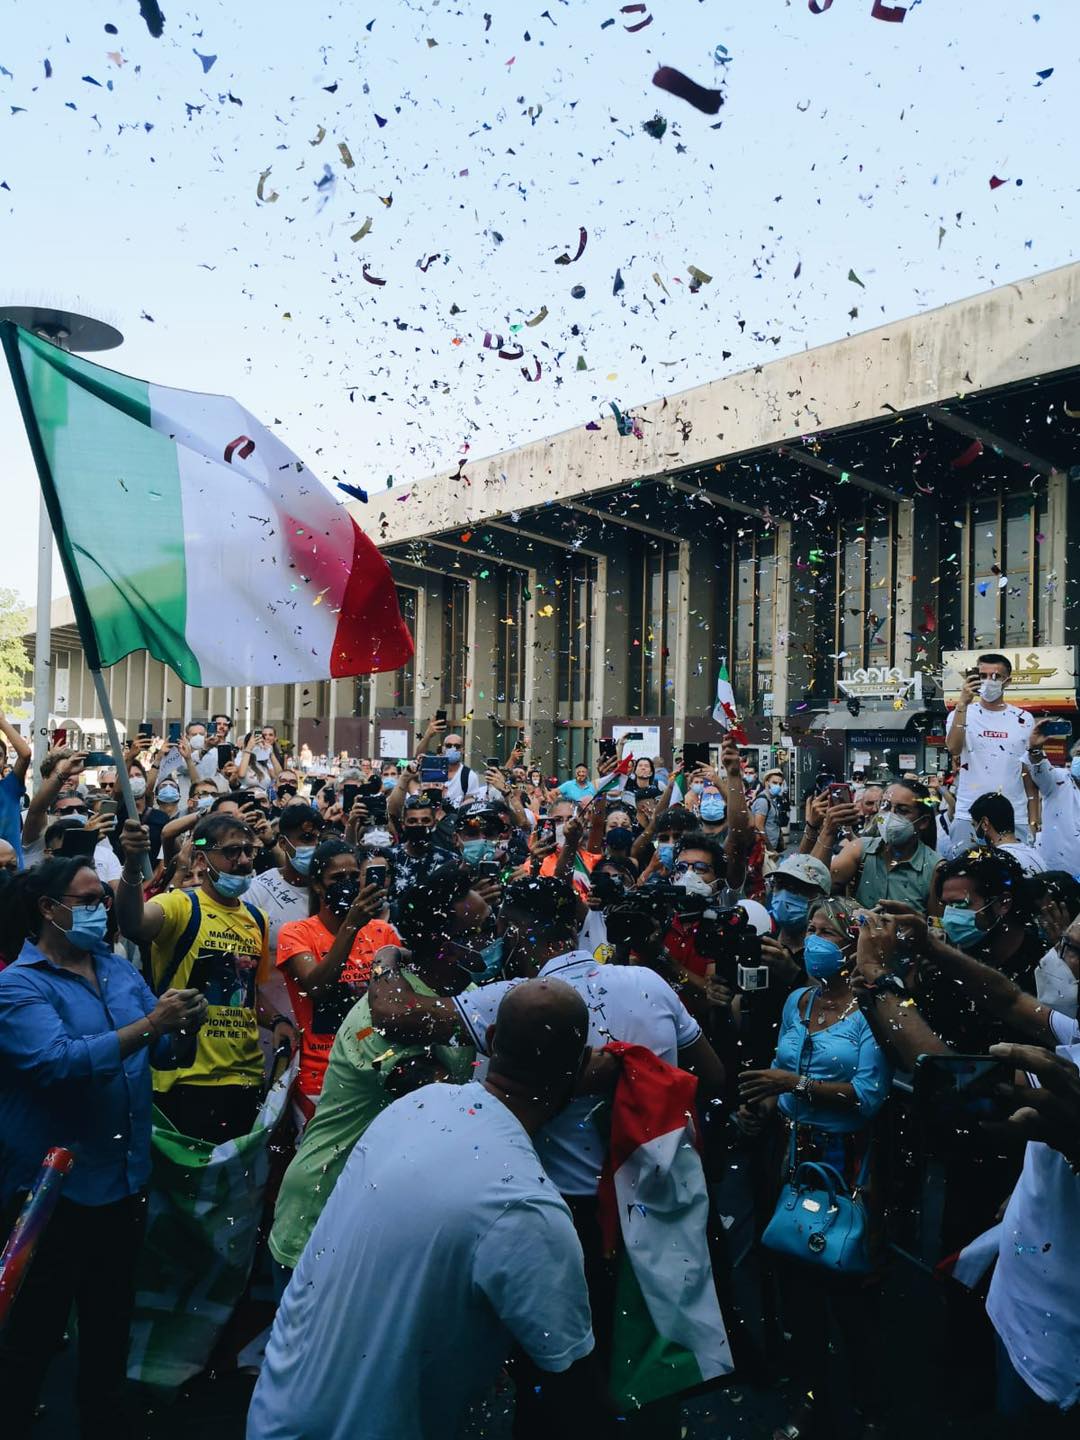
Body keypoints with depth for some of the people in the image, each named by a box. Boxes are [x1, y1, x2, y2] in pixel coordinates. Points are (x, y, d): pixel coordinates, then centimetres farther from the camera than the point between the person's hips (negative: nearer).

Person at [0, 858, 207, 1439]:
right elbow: (59, 1064, -30)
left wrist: (185, 1025, -19)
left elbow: (166, 1053, 3)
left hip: (124, 1178, 7)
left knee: (111, 1315, 24)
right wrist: (149, 1024, -33)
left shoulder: (120, 970, 4)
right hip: (53, 1187, -7)